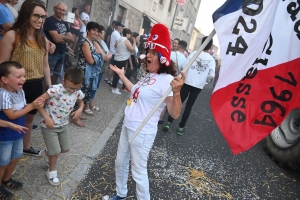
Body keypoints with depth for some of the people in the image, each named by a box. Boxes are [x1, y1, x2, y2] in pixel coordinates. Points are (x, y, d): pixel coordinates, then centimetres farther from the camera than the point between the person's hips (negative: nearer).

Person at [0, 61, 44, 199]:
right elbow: (12, 115, -26)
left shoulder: (20, 91, -4)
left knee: (16, 157, 23)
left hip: (17, 133, 8)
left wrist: (35, 105, -14)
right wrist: (32, 106, -24)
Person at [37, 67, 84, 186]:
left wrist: (80, 110, -10)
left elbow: (81, 102, 12)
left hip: (63, 125, 6)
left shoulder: (78, 92, -10)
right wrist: (46, 117, -29)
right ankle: (52, 171, 30)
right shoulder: (55, 89, -28)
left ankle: (47, 154, 47)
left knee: (65, 149, 16)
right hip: (49, 126, -6)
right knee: (56, 151, 1)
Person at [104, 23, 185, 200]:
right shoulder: (149, 76, 5)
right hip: (127, 127, 10)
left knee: (138, 172, 7)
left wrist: (177, 92, -47)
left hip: (142, 132, -9)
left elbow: (175, 114, -29)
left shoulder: (166, 80, -22)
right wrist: (121, 75, 24)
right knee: (121, 163, 25)